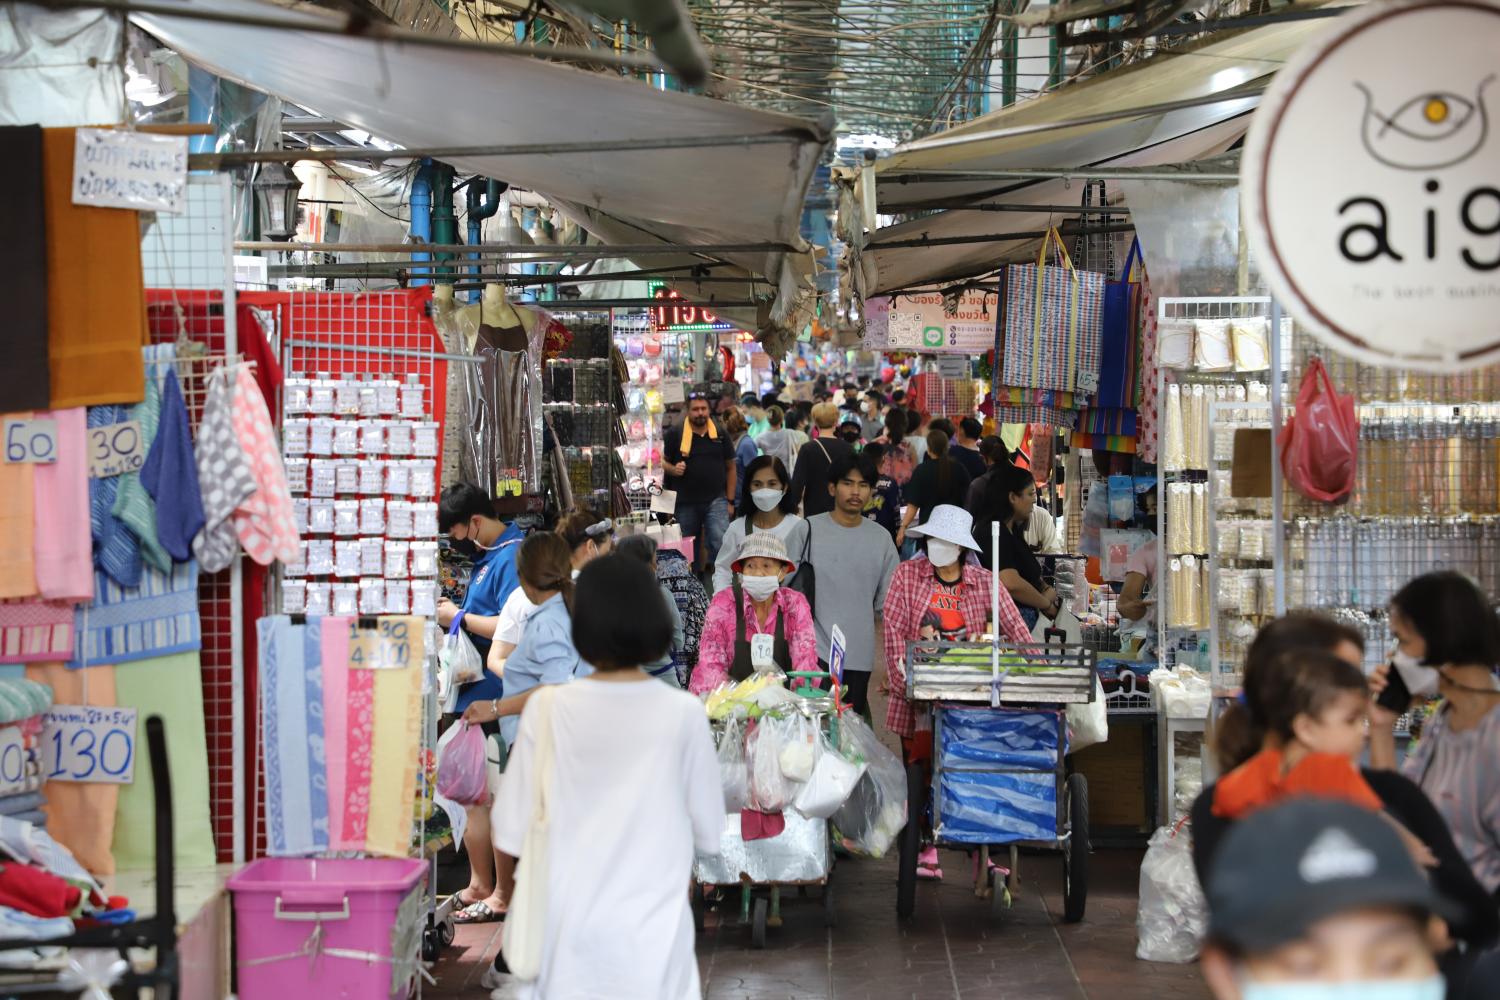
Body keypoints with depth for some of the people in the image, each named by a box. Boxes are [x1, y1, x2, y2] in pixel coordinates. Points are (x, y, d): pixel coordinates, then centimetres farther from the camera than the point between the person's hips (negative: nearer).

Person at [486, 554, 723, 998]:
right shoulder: (683, 714, -7)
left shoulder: (548, 713, -6)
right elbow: (709, 833, -1)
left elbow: (511, 835, -2)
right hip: (651, 931, -1)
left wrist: (509, 892, 17)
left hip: (565, 931, 1)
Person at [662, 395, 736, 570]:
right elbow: (662, 461, 8)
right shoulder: (675, 436, 0)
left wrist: (730, 501, 7)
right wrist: (673, 469, -15)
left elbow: (730, 468, 11)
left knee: (720, 541, -15)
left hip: (716, 500, 0)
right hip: (685, 502, 0)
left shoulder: (721, 436, 6)